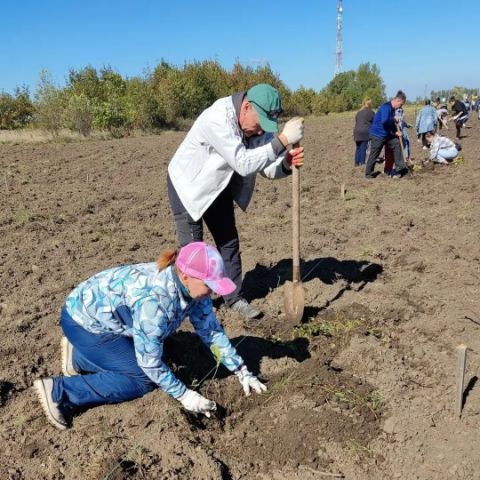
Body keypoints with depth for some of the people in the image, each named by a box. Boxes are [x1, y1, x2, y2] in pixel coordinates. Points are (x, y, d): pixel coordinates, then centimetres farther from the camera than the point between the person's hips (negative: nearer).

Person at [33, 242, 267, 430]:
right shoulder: (153, 298, -37)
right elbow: (149, 362, -28)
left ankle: (78, 357, 25)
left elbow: (212, 331, -1)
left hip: (106, 315, 8)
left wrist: (243, 373, 1)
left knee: (153, 367, 10)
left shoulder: (193, 287, -13)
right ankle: (58, 392, -6)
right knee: (144, 378, -12)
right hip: (84, 320, -8)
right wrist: (184, 395, -18)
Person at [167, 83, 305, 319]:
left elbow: (265, 167, -11)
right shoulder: (218, 118, -34)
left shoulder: (257, 126, -11)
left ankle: (235, 298, 22)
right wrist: (283, 139, -42)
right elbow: (243, 164, -40)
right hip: (187, 185, -7)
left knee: (229, 243, 9)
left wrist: (286, 163, -32)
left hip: (218, 187, 7)